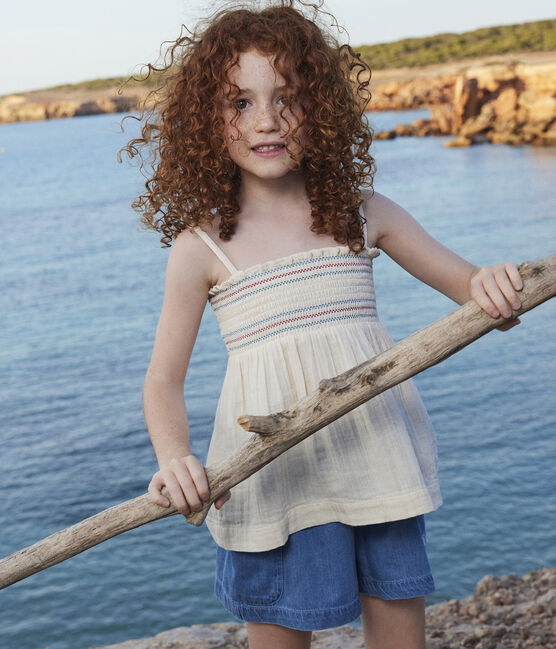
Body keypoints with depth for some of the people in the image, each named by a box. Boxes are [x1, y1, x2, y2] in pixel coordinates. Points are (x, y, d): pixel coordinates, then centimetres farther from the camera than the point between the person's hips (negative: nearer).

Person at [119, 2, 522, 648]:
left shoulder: (362, 213, 4)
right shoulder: (201, 244, -4)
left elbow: (473, 285, 9)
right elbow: (164, 380, -1)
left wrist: (493, 286, -15)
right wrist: (173, 460, -20)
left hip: (377, 456, 3)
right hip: (274, 472, -2)